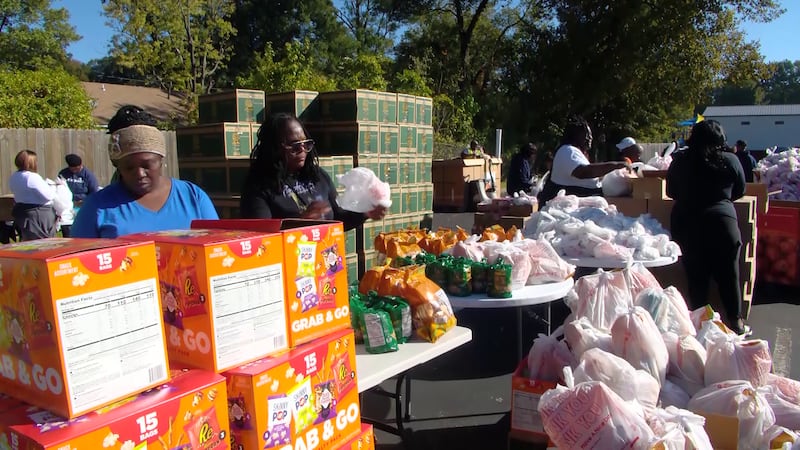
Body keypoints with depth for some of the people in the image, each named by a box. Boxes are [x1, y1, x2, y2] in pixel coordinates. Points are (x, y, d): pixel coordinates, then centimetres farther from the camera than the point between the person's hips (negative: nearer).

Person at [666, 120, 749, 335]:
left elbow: (671, 192, 10)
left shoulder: (680, 160, -1)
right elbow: (739, 191, 10)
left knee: (696, 276, 10)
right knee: (728, 274, 11)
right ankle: (735, 320, 20)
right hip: (722, 219, -1)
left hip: (686, 222, 1)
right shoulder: (730, 160, -3)